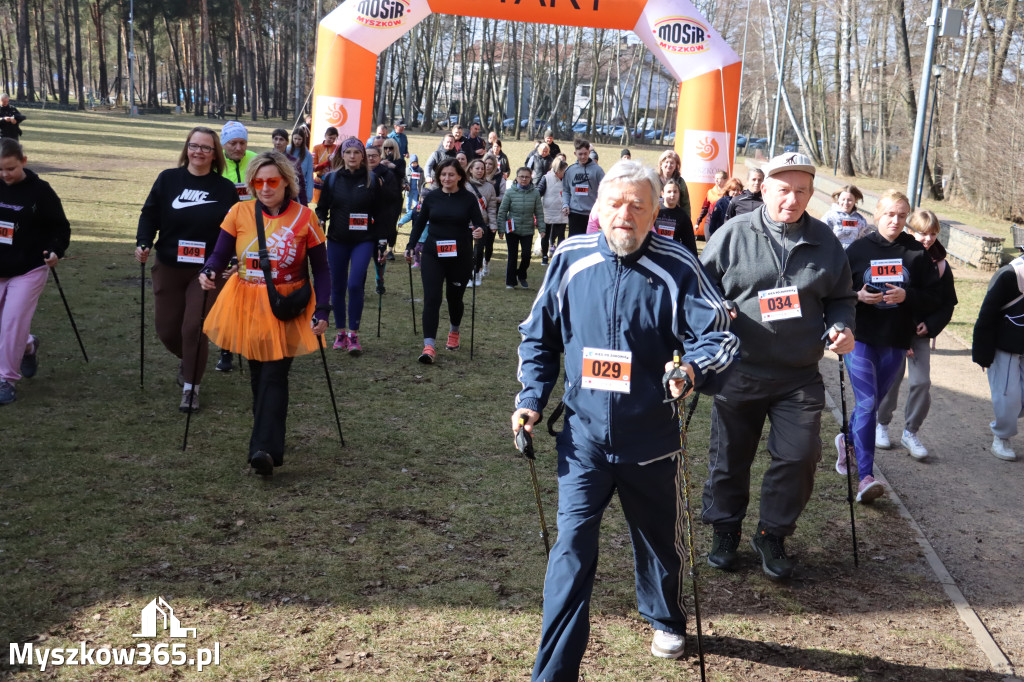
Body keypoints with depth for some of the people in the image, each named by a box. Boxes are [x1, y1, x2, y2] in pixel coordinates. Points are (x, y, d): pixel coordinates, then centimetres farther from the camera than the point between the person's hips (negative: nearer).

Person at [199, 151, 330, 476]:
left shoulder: (303, 218, -6)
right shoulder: (239, 212, -1)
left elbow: (320, 269, -2)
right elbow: (221, 254, 3)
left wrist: (322, 310, -12)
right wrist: (208, 272, -20)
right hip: (246, 306, 3)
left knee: (274, 376, -11)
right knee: (257, 375, 9)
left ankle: (264, 449, -17)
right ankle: (268, 443, 23)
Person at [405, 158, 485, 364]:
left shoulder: (468, 199, -2)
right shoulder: (431, 198, 3)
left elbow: (479, 223, -4)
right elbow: (419, 223, 13)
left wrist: (480, 231, -27)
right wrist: (410, 247, 9)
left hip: (460, 256, 0)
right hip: (432, 254, 1)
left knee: (454, 297, 13)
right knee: (431, 298, -11)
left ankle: (454, 332, 43)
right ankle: (429, 345, -16)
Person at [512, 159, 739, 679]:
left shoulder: (677, 268, -10)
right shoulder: (570, 259, -3)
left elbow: (719, 336, -11)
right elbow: (539, 337, 8)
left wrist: (694, 368, -32)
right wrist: (531, 400, -1)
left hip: (652, 440, 0)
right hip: (584, 438, 0)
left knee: (659, 539, 20)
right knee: (572, 545, -7)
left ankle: (665, 620, 51)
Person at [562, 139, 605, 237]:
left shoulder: (596, 169, -2)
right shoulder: (570, 170, 7)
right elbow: (565, 190, 13)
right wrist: (565, 204, -3)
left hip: (592, 213, -2)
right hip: (574, 213, 2)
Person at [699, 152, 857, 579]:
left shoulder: (824, 241, 7)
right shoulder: (732, 234, -1)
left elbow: (841, 298, 17)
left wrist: (842, 327, -3)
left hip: (799, 378, 2)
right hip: (739, 374, -1)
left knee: (799, 457, -2)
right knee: (729, 458, 9)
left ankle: (773, 534, 19)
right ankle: (724, 530, 30)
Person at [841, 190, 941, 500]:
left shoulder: (917, 253, 1)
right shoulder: (858, 249, -1)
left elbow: (933, 298, 2)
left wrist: (906, 296, -17)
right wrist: (858, 296, -17)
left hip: (896, 342, 3)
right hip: (860, 338, -2)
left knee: (873, 402, 15)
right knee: (867, 403, -11)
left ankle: (848, 440, 44)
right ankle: (865, 477, -13)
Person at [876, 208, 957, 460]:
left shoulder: (941, 265, 2)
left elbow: (948, 303, 9)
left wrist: (930, 325, -8)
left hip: (922, 331, 3)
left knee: (922, 382, -3)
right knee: (892, 378, 1)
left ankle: (910, 432, 12)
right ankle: (882, 425, 23)